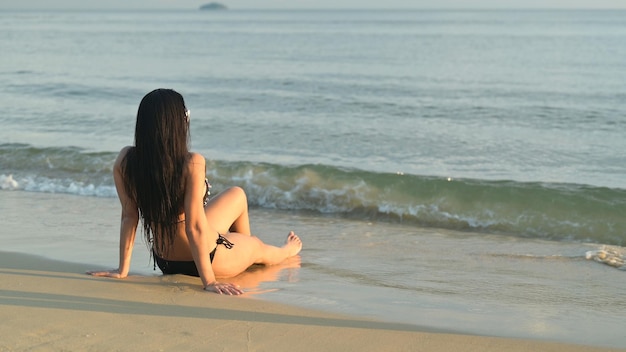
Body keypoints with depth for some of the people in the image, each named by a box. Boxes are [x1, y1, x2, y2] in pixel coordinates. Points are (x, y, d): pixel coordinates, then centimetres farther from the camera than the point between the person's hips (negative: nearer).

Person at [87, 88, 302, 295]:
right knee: (258, 248, 30)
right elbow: (194, 227, -29)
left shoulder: (125, 161, -16)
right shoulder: (192, 164, -31)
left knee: (237, 195, 30)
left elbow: (129, 216, -10)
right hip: (206, 259, -6)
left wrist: (122, 270, -2)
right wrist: (209, 282, -24)